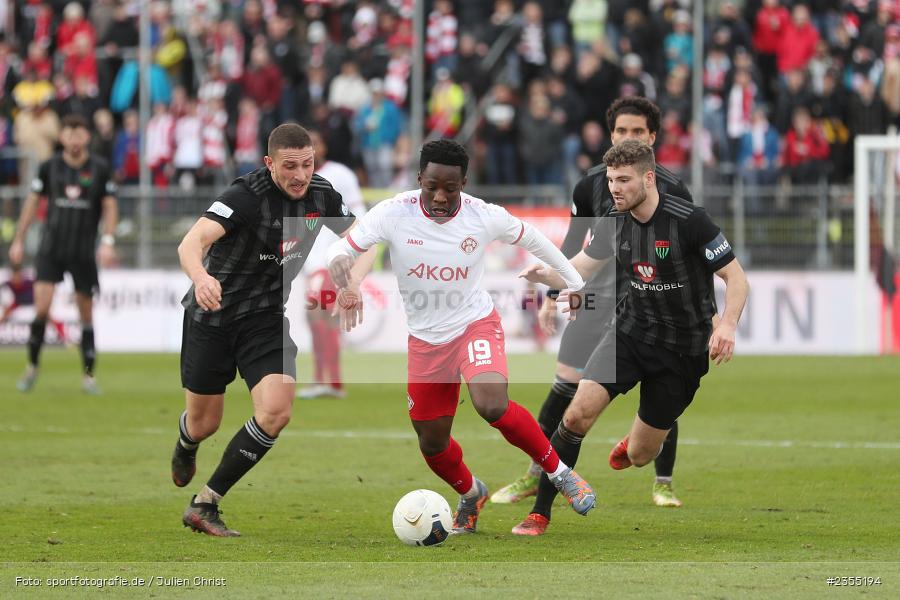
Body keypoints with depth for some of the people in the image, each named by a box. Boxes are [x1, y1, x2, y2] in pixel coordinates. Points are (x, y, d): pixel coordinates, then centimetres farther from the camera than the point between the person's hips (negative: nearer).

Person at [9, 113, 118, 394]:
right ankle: (32, 366, 6)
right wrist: (19, 240, 8)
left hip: (84, 252, 0)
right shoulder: (50, 166, 2)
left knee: (86, 314, 2)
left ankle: (89, 376, 9)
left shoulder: (100, 169, -1)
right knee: (41, 307, -11)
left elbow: (110, 207, 2)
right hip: (50, 249, 0)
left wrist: (108, 242, -11)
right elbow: (33, 202, 10)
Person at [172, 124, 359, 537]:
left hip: (267, 317, 4)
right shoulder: (248, 195, -25)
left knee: (276, 411, -18)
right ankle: (185, 447, 49)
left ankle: (204, 505, -7)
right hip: (211, 316, -4)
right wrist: (201, 277, -60)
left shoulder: (322, 195, -6)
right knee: (203, 424, 7)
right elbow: (191, 242, -38)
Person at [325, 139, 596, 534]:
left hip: (475, 324, -3)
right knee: (432, 444, 11)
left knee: (492, 406, -31)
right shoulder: (394, 214, -16)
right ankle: (471, 495, 44)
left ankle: (558, 472, -8)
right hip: (425, 339, 3)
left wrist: (573, 280, 14)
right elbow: (344, 248, -15)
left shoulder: (485, 216, -15)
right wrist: (339, 263, -41)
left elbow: (530, 239, 4)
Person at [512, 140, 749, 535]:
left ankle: (640, 441, 45)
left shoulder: (688, 220, -21)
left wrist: (727, 325, -33)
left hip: (683, 349, -3)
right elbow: (584, 266, 11)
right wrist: (545, 275, -11)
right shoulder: (614, 222, -4)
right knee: (579, 412, -19)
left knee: (640, 456, 4)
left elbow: (736, 277, -15)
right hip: (631, 332, 4)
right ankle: (540, 513, -8)